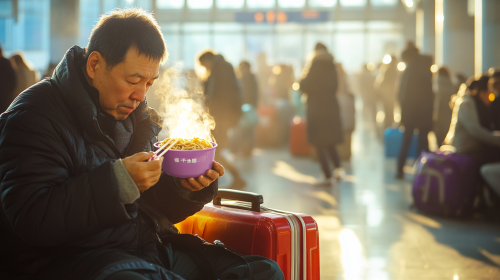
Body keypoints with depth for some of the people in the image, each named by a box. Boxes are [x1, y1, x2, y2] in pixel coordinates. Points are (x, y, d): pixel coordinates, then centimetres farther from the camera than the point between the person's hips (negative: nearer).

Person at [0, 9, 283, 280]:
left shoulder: (138, 116, 17)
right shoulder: (34, 116, -8)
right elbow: (30, 220, -19)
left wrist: (187, 187, 0)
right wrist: (117, 181, -24)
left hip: (151, 246, 7)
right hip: (71, 256, -6)